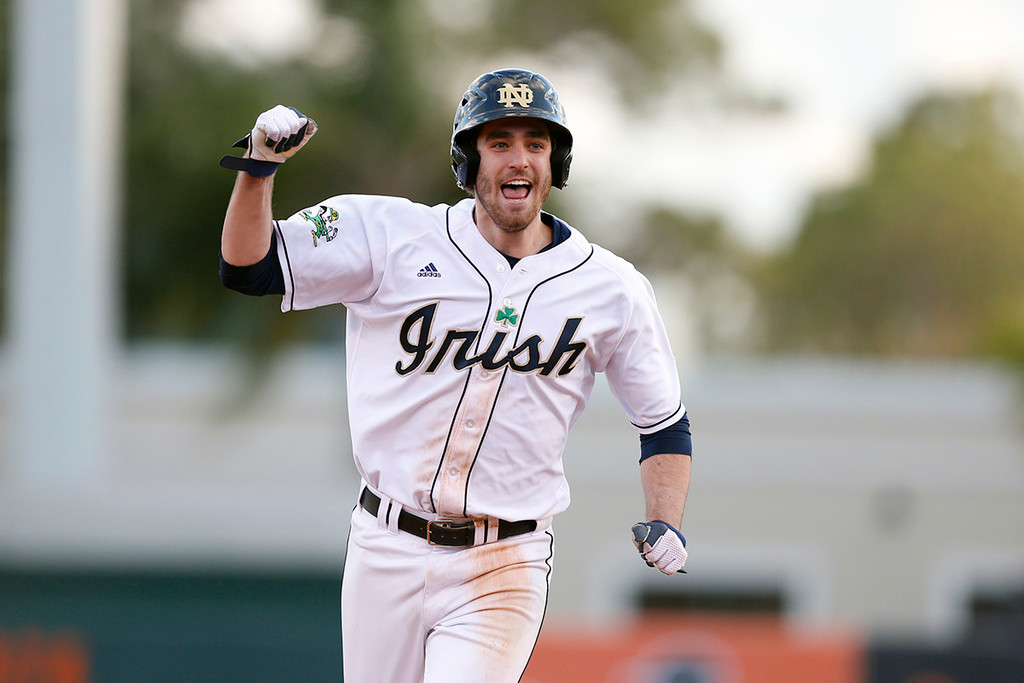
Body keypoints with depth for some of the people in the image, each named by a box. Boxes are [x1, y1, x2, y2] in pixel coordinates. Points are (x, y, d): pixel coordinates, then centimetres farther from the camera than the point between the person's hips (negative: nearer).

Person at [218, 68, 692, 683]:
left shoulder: (613, 290, 0)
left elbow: (665, 422, 11)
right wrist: (258, 167, -19)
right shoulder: (391, 236, -2)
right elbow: (248, 268, -3)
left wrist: (666, 524, -6)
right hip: (387, 553, 1)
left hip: (503, 574, -1)